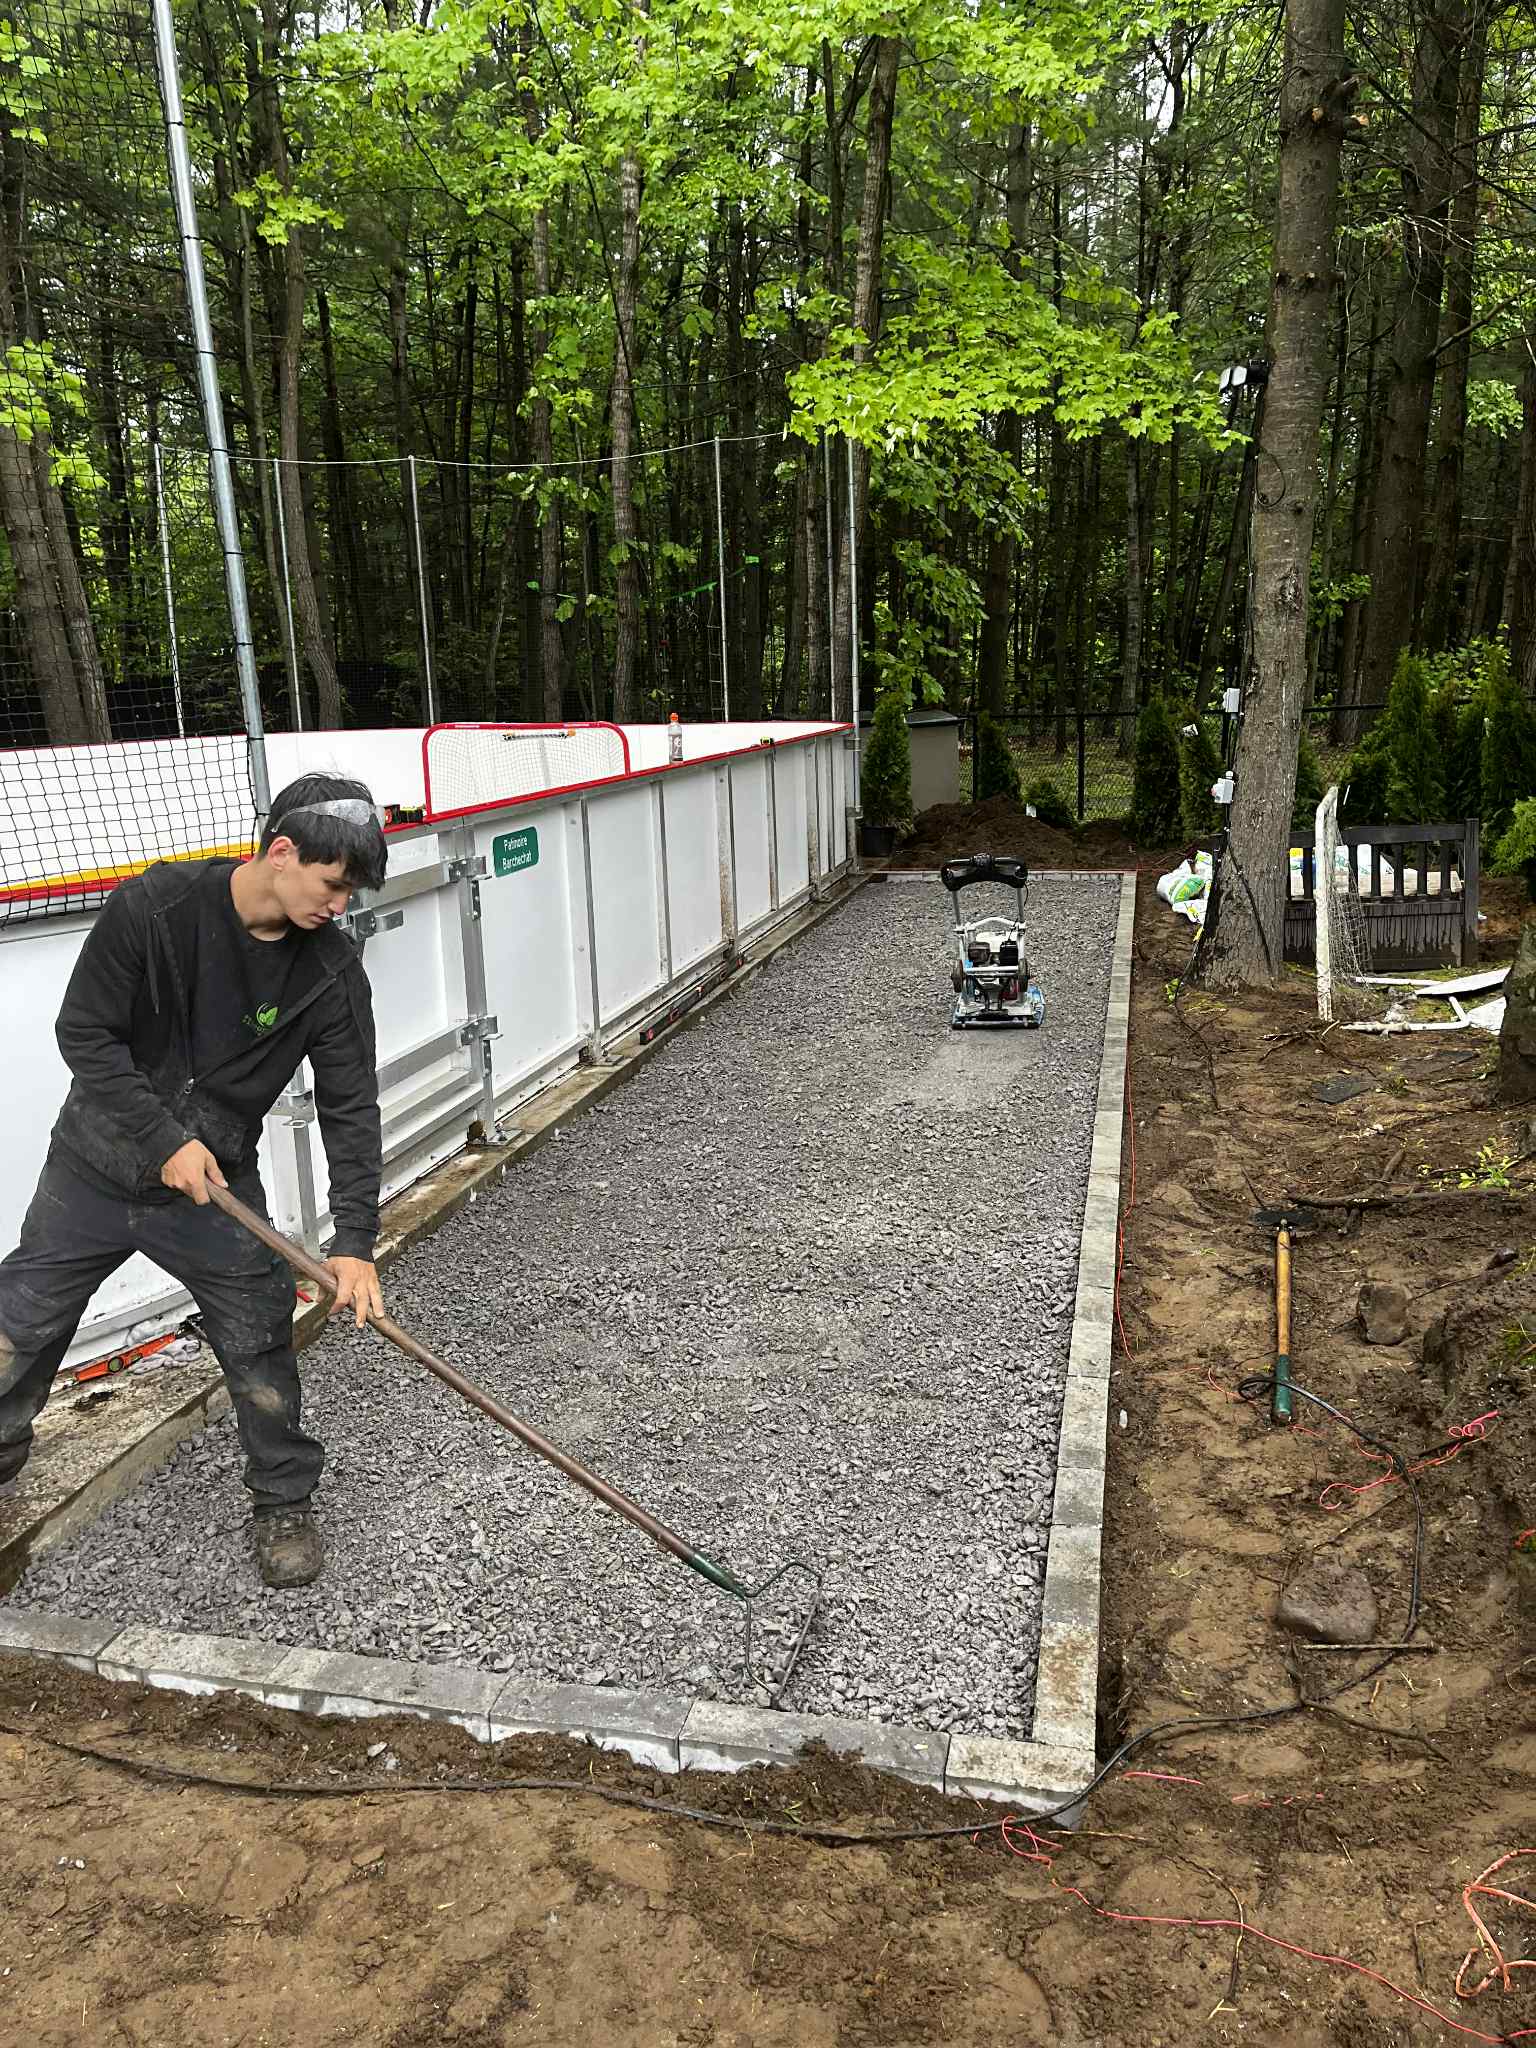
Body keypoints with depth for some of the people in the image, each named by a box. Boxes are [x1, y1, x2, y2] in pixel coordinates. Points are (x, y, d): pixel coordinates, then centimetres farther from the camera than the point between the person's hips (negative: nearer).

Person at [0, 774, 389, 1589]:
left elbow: (350, 1108, -14)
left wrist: (355, 1242, -20)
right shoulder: (154, 904, -22)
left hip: (216, 1183, 1)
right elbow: (84, 1034, -15)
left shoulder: (330, 968, -16)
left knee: (258, 1344, 0)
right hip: (95, 1167, 0)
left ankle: (284, 1503, 22)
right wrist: (164, 1140, -21)